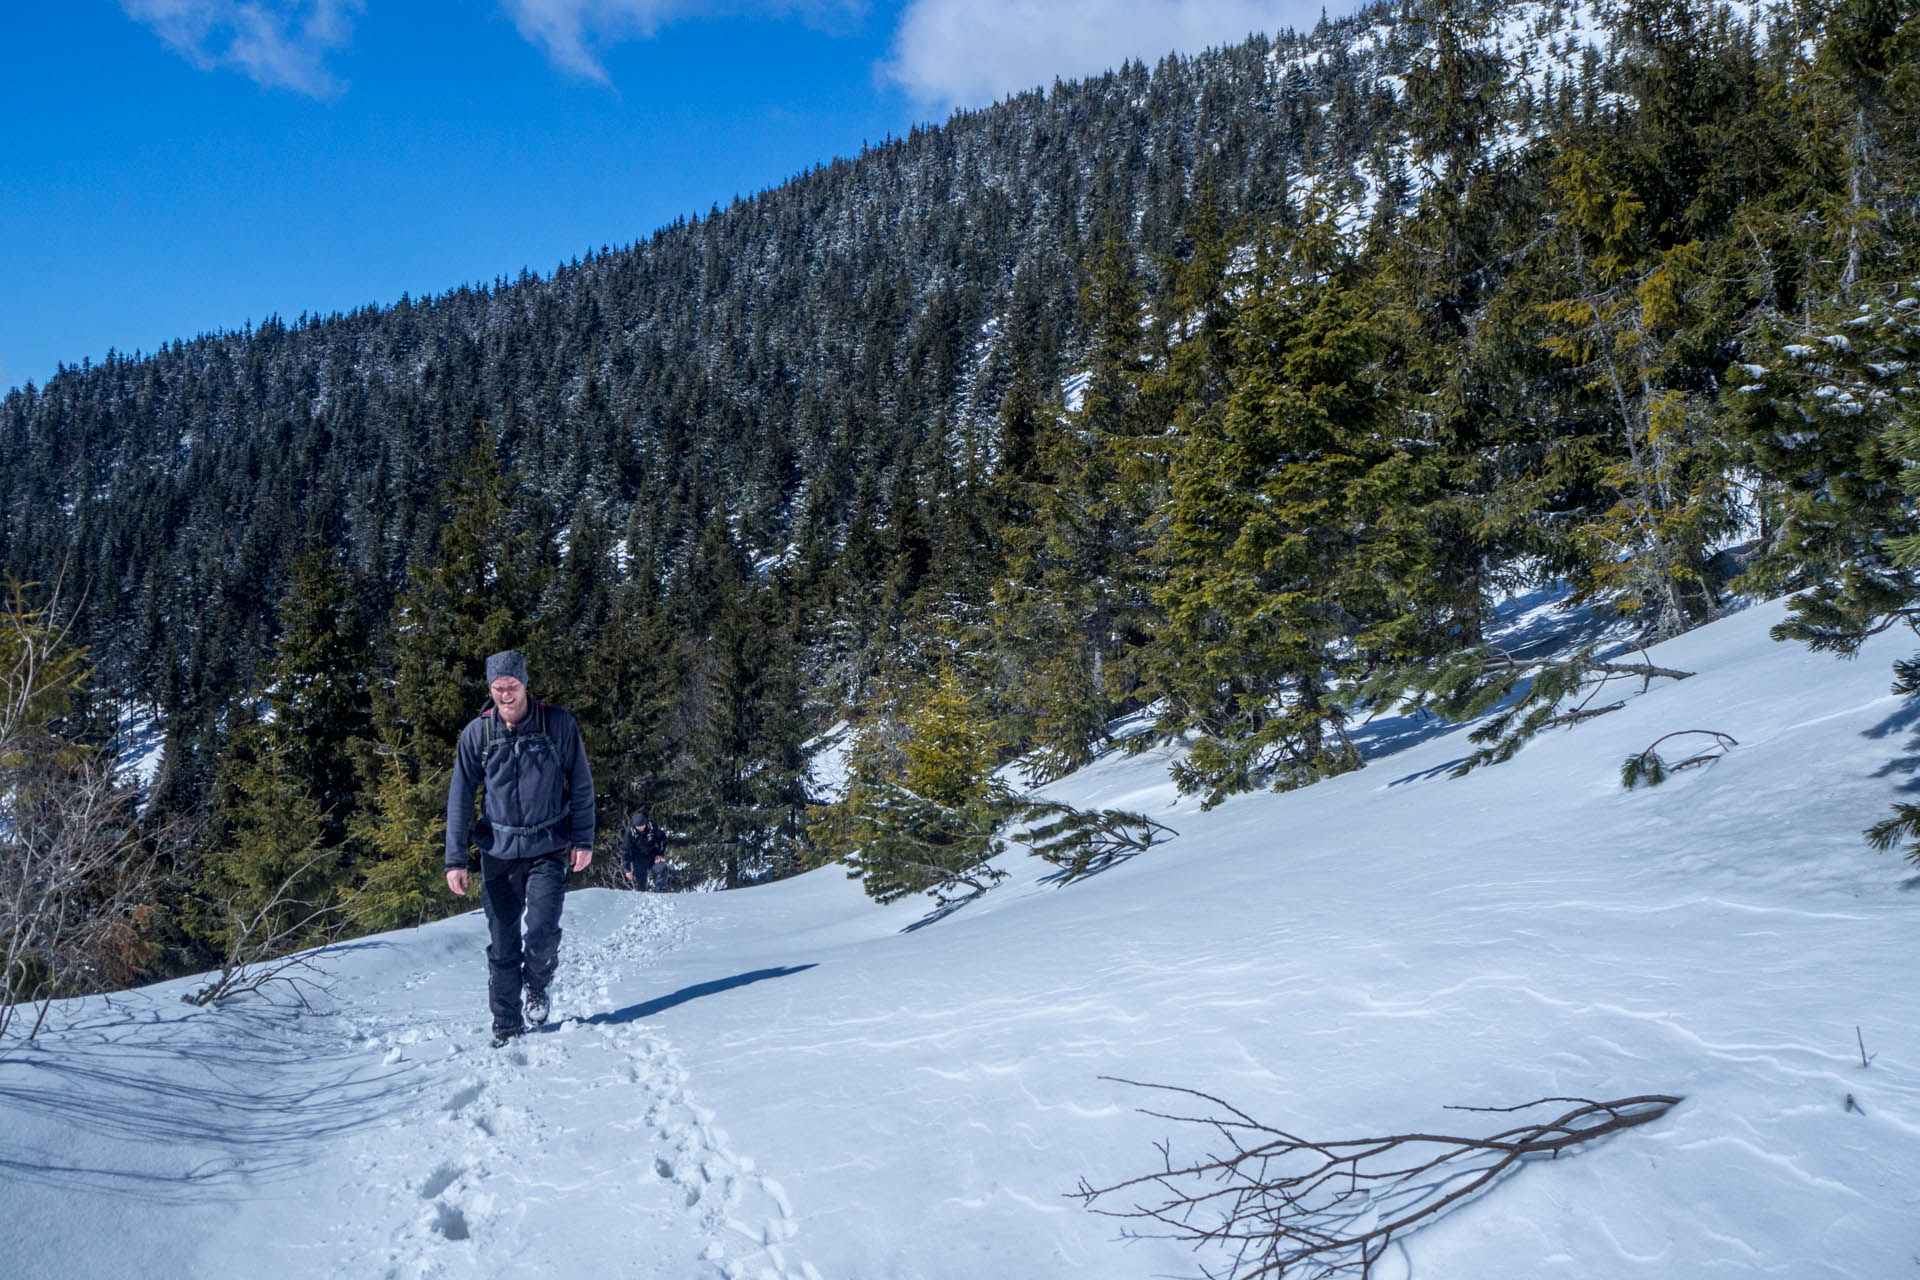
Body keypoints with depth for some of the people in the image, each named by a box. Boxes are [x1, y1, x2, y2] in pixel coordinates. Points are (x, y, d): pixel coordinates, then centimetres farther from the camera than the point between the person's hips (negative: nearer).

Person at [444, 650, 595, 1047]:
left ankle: (538, 986, 17)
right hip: (499, 851, 1)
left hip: (548, 849, -1)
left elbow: (581, 784, 3)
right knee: (501, 944, 2)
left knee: (543, 928, -14)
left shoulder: (558, 724, -4)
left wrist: (583, 839, -1)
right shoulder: (477, 733, -2)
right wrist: (456, 858, -2)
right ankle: (506, 1025, 16)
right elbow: (460, 797, 2)